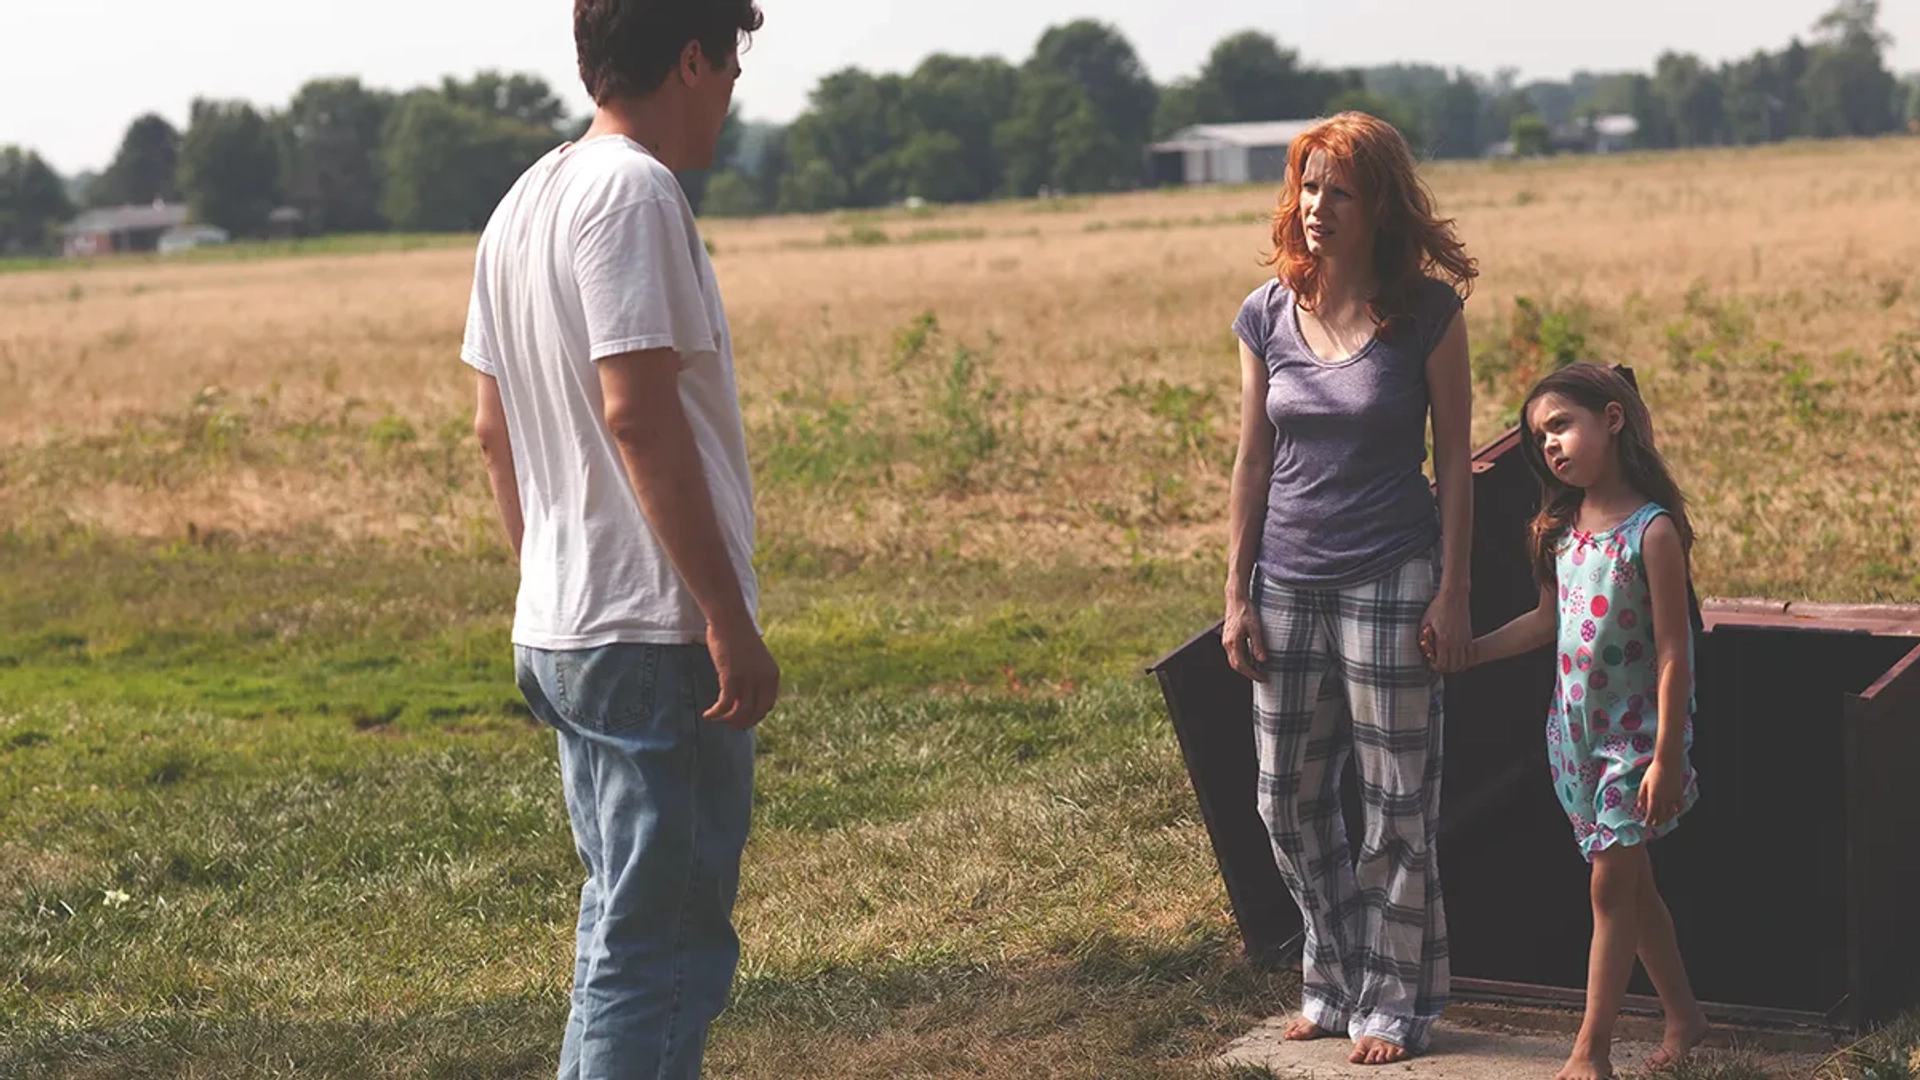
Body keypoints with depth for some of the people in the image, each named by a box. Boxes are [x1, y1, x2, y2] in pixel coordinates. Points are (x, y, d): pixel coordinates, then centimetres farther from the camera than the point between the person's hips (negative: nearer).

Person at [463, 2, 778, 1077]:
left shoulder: (523, 206, 14)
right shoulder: (633, 193, -14)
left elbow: (496, 429, 18)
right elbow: (638, 412, -22)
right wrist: (732, 619, -20)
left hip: (560, 628, 10)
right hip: (656, 636, -10)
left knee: (626, 929, 20)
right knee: (663, 952, -4)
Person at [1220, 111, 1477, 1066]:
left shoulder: (1426, 312, -8)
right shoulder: (1269, 316, 2)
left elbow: (1453, 460, -4)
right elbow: (1253, 462, 7)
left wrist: (1452, 590, -8)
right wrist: (1237, 594, 5)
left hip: (1390, 584, -4)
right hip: (1289, 587, 4)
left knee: (1398, 805, 2)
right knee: (1290, 802, 11)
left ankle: (1398, 1002, 16)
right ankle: (1337, 981, 28)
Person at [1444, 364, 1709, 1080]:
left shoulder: (1652, 531, -17)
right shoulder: (1561, 529, 3)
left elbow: (1672, 652, -18)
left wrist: (1666, 759, -19)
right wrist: (1467, 652, 8)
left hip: (1635, 735, -7)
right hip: (1574, 731, 7)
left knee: (1612, 885, -2)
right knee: (1631, 881, 15)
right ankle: (1684, 1014, 30)